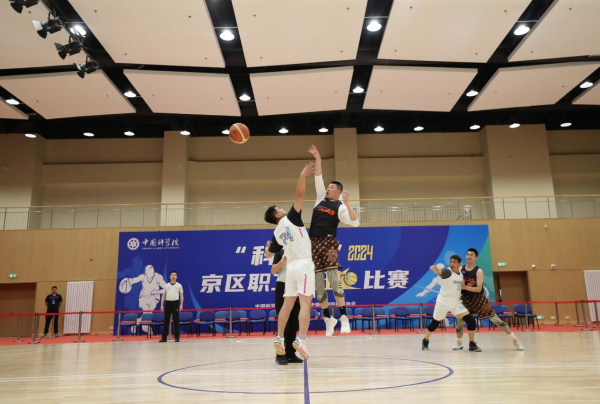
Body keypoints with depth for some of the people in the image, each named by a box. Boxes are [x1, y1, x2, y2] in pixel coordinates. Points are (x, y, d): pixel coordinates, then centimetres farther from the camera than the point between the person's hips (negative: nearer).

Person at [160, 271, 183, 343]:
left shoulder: (179, 285, 5)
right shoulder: (166, 285, 9)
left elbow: (181, 296, 4)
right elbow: (163, 296, 10)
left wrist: (181, 305, -6)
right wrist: (162, 305, 2)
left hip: (175, 303, -1)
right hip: (168, 303, 2)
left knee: (176, 320, -1)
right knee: (166, 320, 3)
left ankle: (177, 337, 4)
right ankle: (164, 337, 8)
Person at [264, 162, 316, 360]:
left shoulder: (276, 233, 14)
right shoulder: (291, 218, -1)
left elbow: (269, 254, 26)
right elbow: (299, 194, -12)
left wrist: (267, 245, 46)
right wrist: (302, 176, -9)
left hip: (291, 266, 6)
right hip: (304, 264, -6)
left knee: (287, 303, 11)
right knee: (305, 303, -9)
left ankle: (280, 338, 13)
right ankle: (301, 340, -16)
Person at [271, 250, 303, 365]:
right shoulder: (280, 252, 1)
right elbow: (273, 271, -5)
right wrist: (283, 260, -17)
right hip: (282, 288, -4)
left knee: (294, 323, 5)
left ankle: (291, 353, 13)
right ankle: (280, 354, 2)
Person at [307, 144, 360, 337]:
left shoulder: (340, 207, 0)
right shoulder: (321, 197, 14)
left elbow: (355, 222, -14)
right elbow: (318, 178, 10)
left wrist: (347, 203, -19)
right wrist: (317, 159, 2)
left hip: (328, 243, -5)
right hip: (314, 243, 5)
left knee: (333, 275, -19)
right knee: (318, 281, 5)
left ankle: (343, 317, -15)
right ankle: (328, 318, 15)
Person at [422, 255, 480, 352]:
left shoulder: (461, 274, 8)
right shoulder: (447, 272, -13)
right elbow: (439, 271, -39)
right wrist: (434, 268, -61)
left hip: (455, 302, 5)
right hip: (443, 301, -5)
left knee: (471, 321, -6)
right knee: (435, 323, 6)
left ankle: (472, 344, 10)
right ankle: (425, 341, 29)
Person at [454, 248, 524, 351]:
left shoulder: (479, 271, -13)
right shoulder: (460, 269, -2)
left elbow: (478, 289, -20)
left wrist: (465, 287, -29)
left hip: (479, 299, -3)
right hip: (465, 299, 3)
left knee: (496, 319, -2)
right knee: (459, 321, -1)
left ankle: (515, 339, 7)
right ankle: (459, 343, 21)